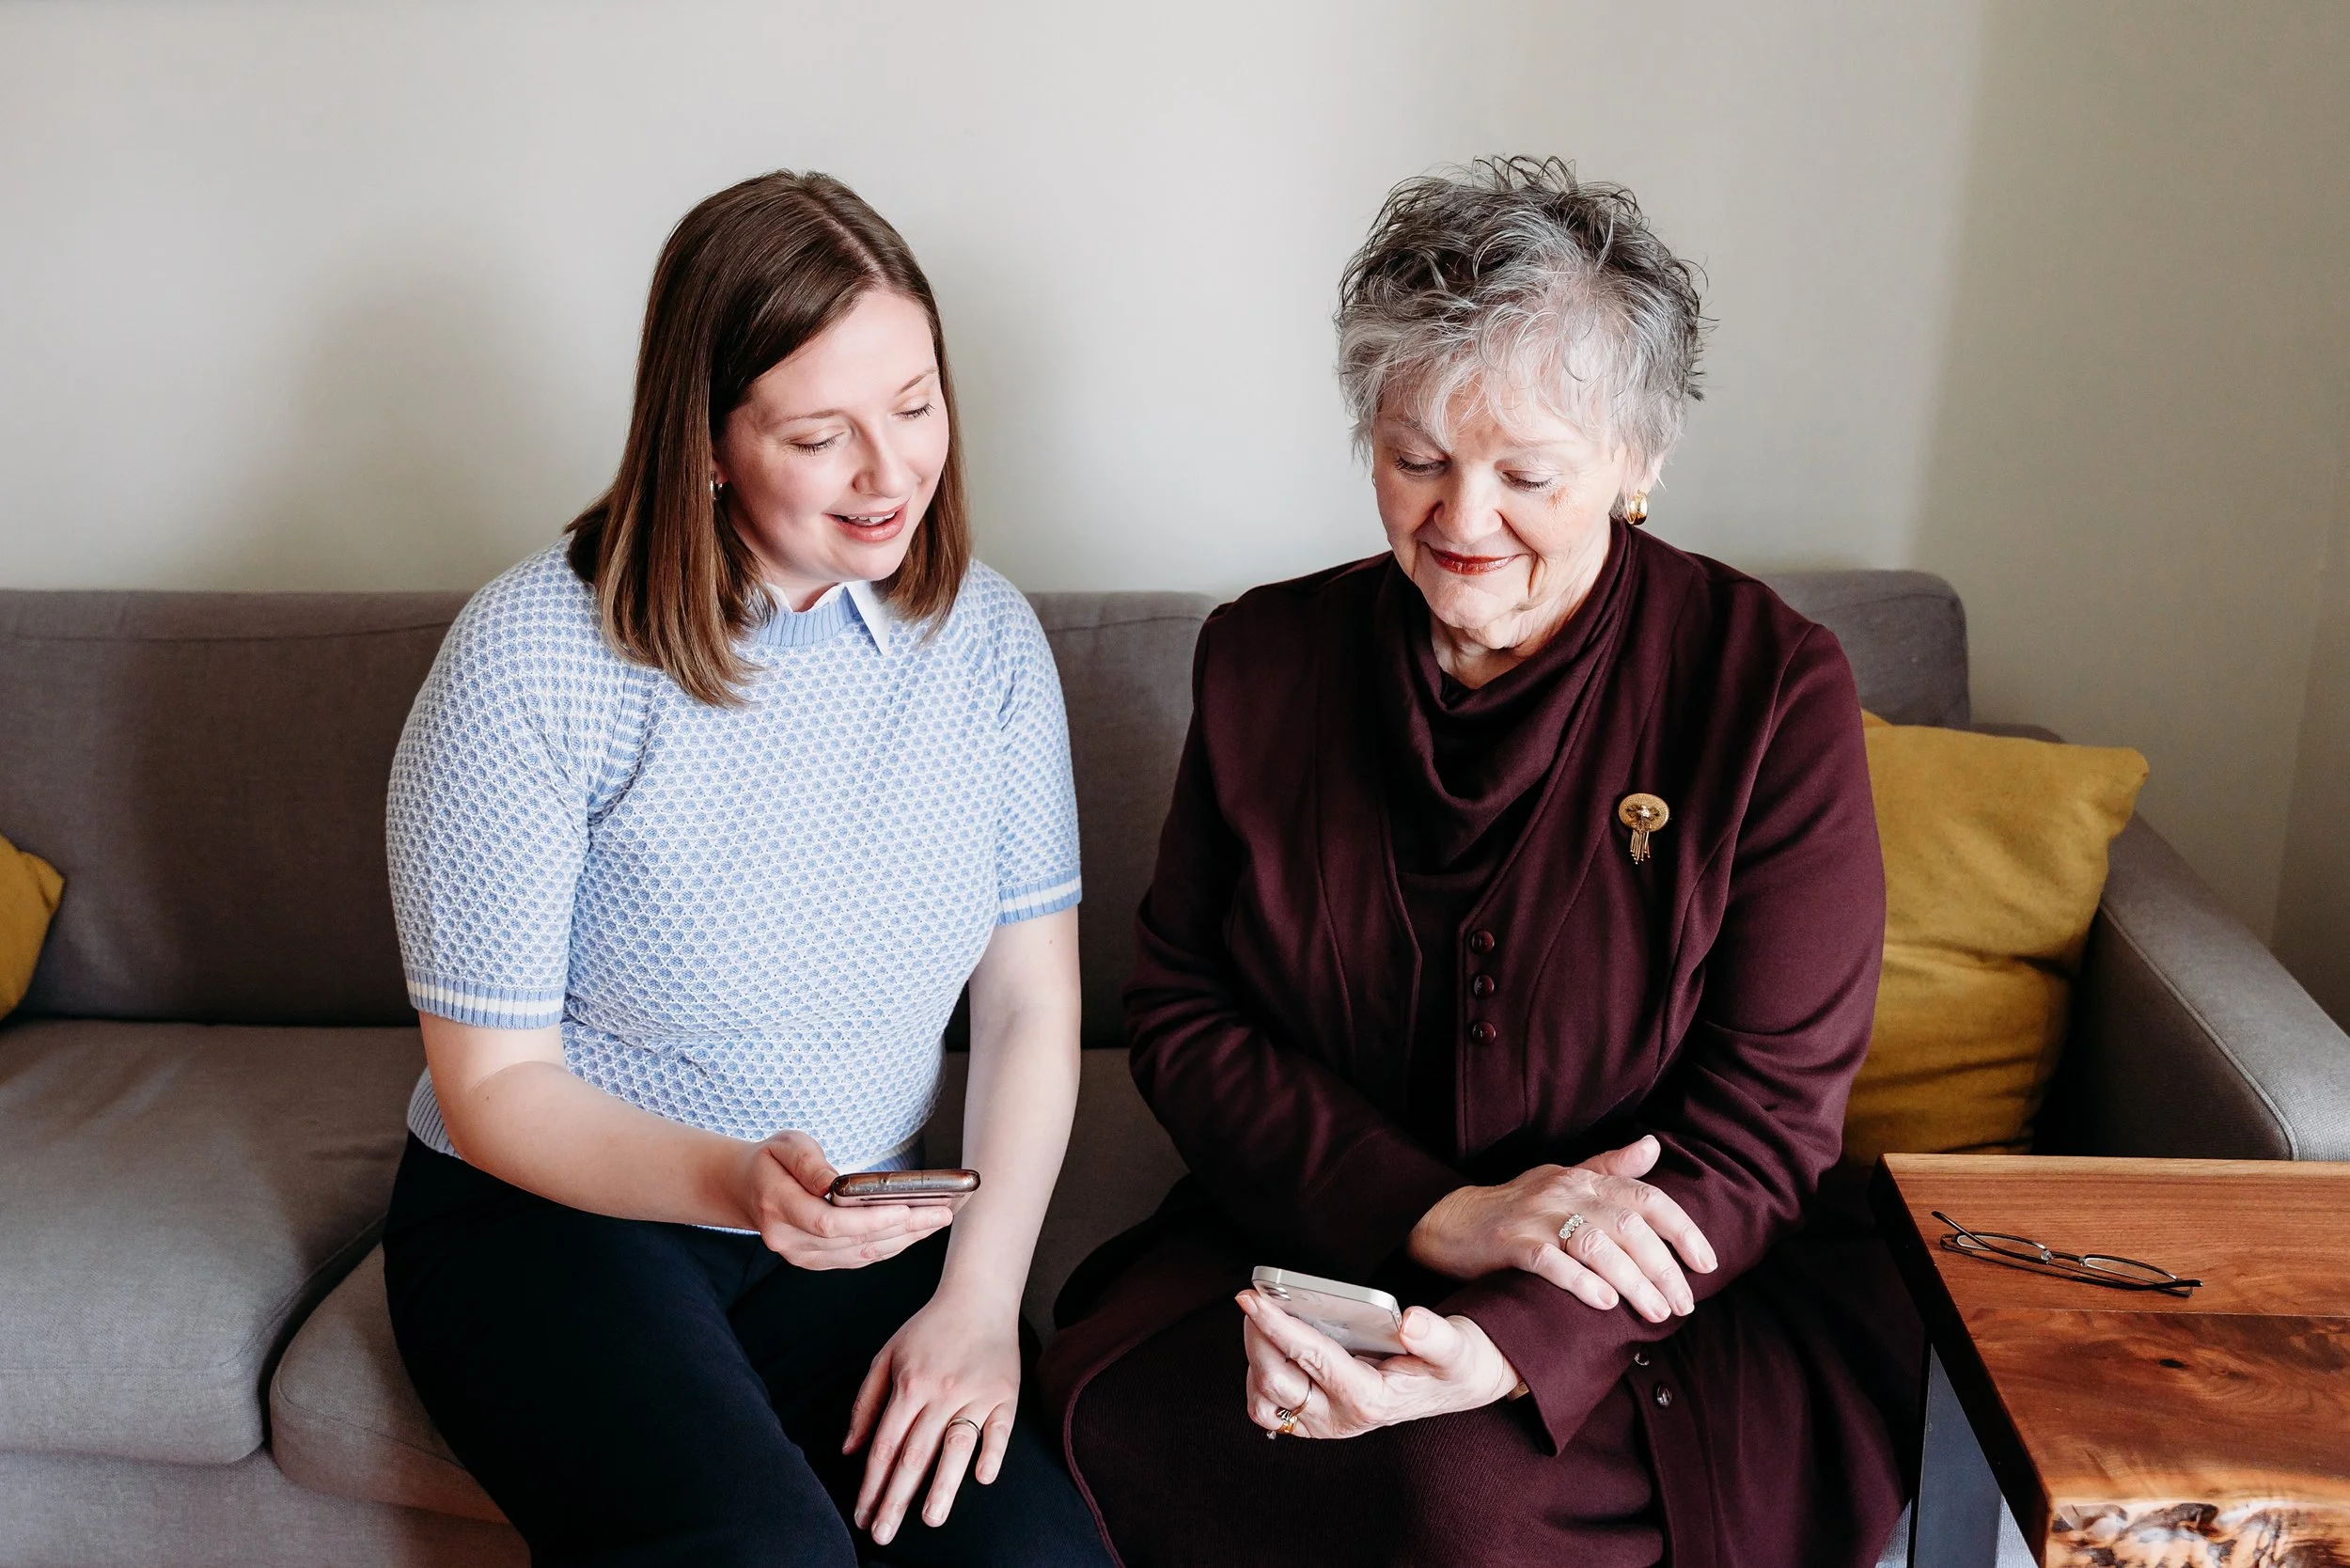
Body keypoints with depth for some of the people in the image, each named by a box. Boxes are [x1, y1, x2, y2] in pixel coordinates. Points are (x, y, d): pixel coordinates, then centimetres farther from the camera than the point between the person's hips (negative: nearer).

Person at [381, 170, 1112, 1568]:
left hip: (863, 1230, 3)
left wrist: (983, 1293, -12)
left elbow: (1032, 998, 1)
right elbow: (495, 1086, -10)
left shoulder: (987, 638, -1)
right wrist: (735, 1181, -28)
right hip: (553, 1208, -2)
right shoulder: (530, 663, -14)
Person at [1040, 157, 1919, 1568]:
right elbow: (1183, 1015, 0)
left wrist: (1508, 1346, -27)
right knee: (1121, 1420, -25)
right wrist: (1439, 1217, -17)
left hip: (1678, 1299, -2)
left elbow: (1762, 1124, -10)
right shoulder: (1264, 659, 1)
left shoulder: (1776, 691, -9)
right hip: (1313, 1241, 3)